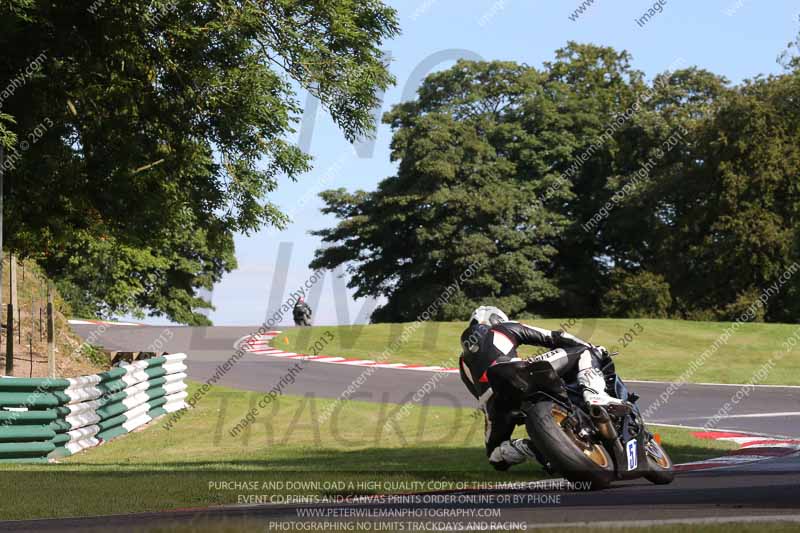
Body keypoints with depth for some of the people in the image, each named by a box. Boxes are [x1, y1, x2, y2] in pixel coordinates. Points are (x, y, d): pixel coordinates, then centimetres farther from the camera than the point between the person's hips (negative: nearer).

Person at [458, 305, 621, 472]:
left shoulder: (464, 360, 35)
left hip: (490, 401, 3)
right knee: (583, 351, 11)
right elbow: (552, 338, 24)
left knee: (496, 457, 27)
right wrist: (593, 348, 28)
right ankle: (594, 395, -19)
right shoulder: (503, 328, 28)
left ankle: (525, 447, -7)